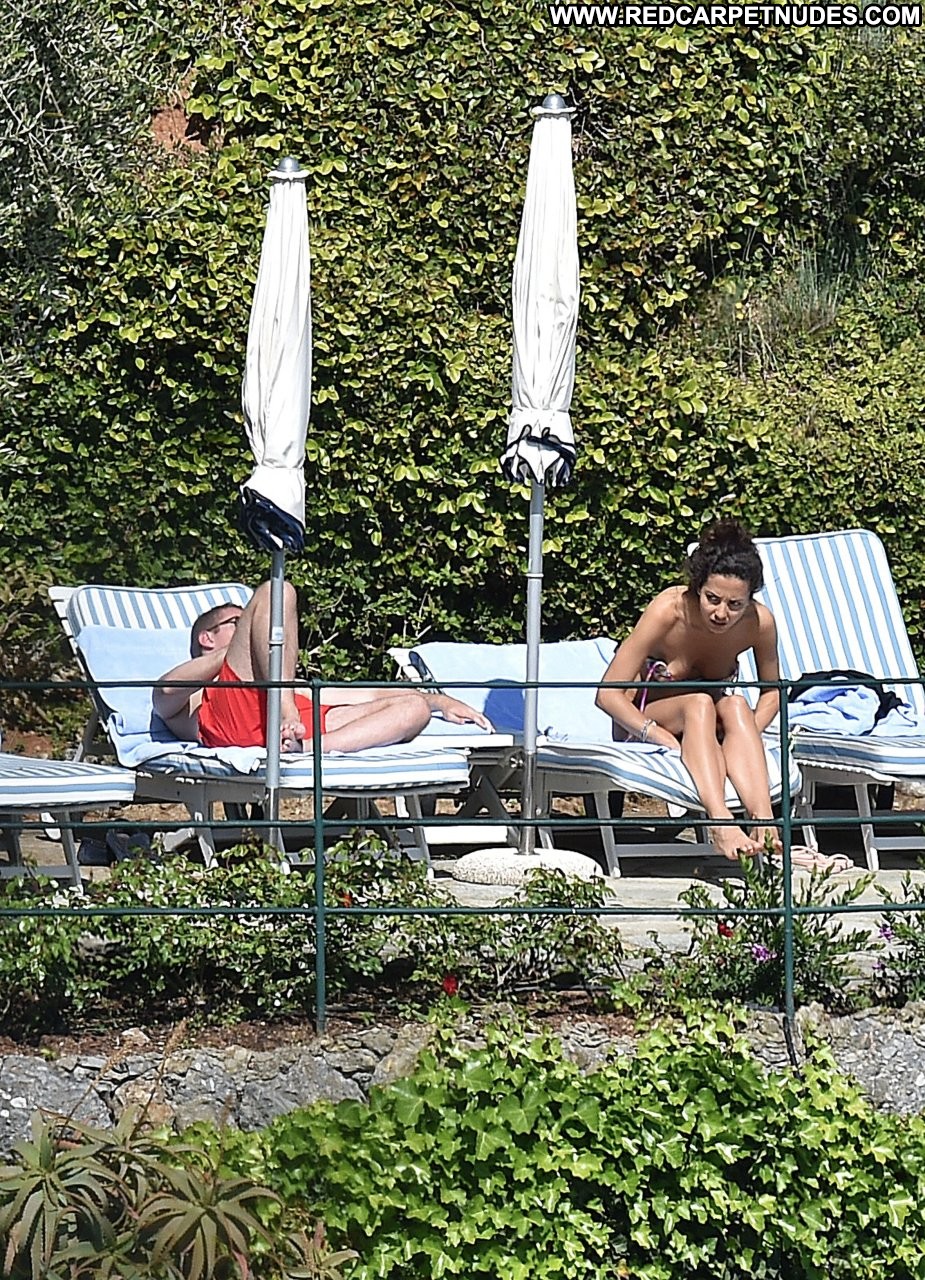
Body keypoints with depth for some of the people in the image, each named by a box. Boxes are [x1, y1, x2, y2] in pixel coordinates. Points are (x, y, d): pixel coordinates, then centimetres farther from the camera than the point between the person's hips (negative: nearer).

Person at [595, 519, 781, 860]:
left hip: (710, 728, 3)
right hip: (642, 721, -3)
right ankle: (720, 822, -54)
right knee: (698, 704, -35)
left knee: (735, 706, -31)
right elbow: (608, 694, -24)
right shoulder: (669, 611, -27)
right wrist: (665, 739, -35)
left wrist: (745, 736, -19)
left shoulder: (759, 622, -17)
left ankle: (763, 820, -48)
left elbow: (772, 692, 1)